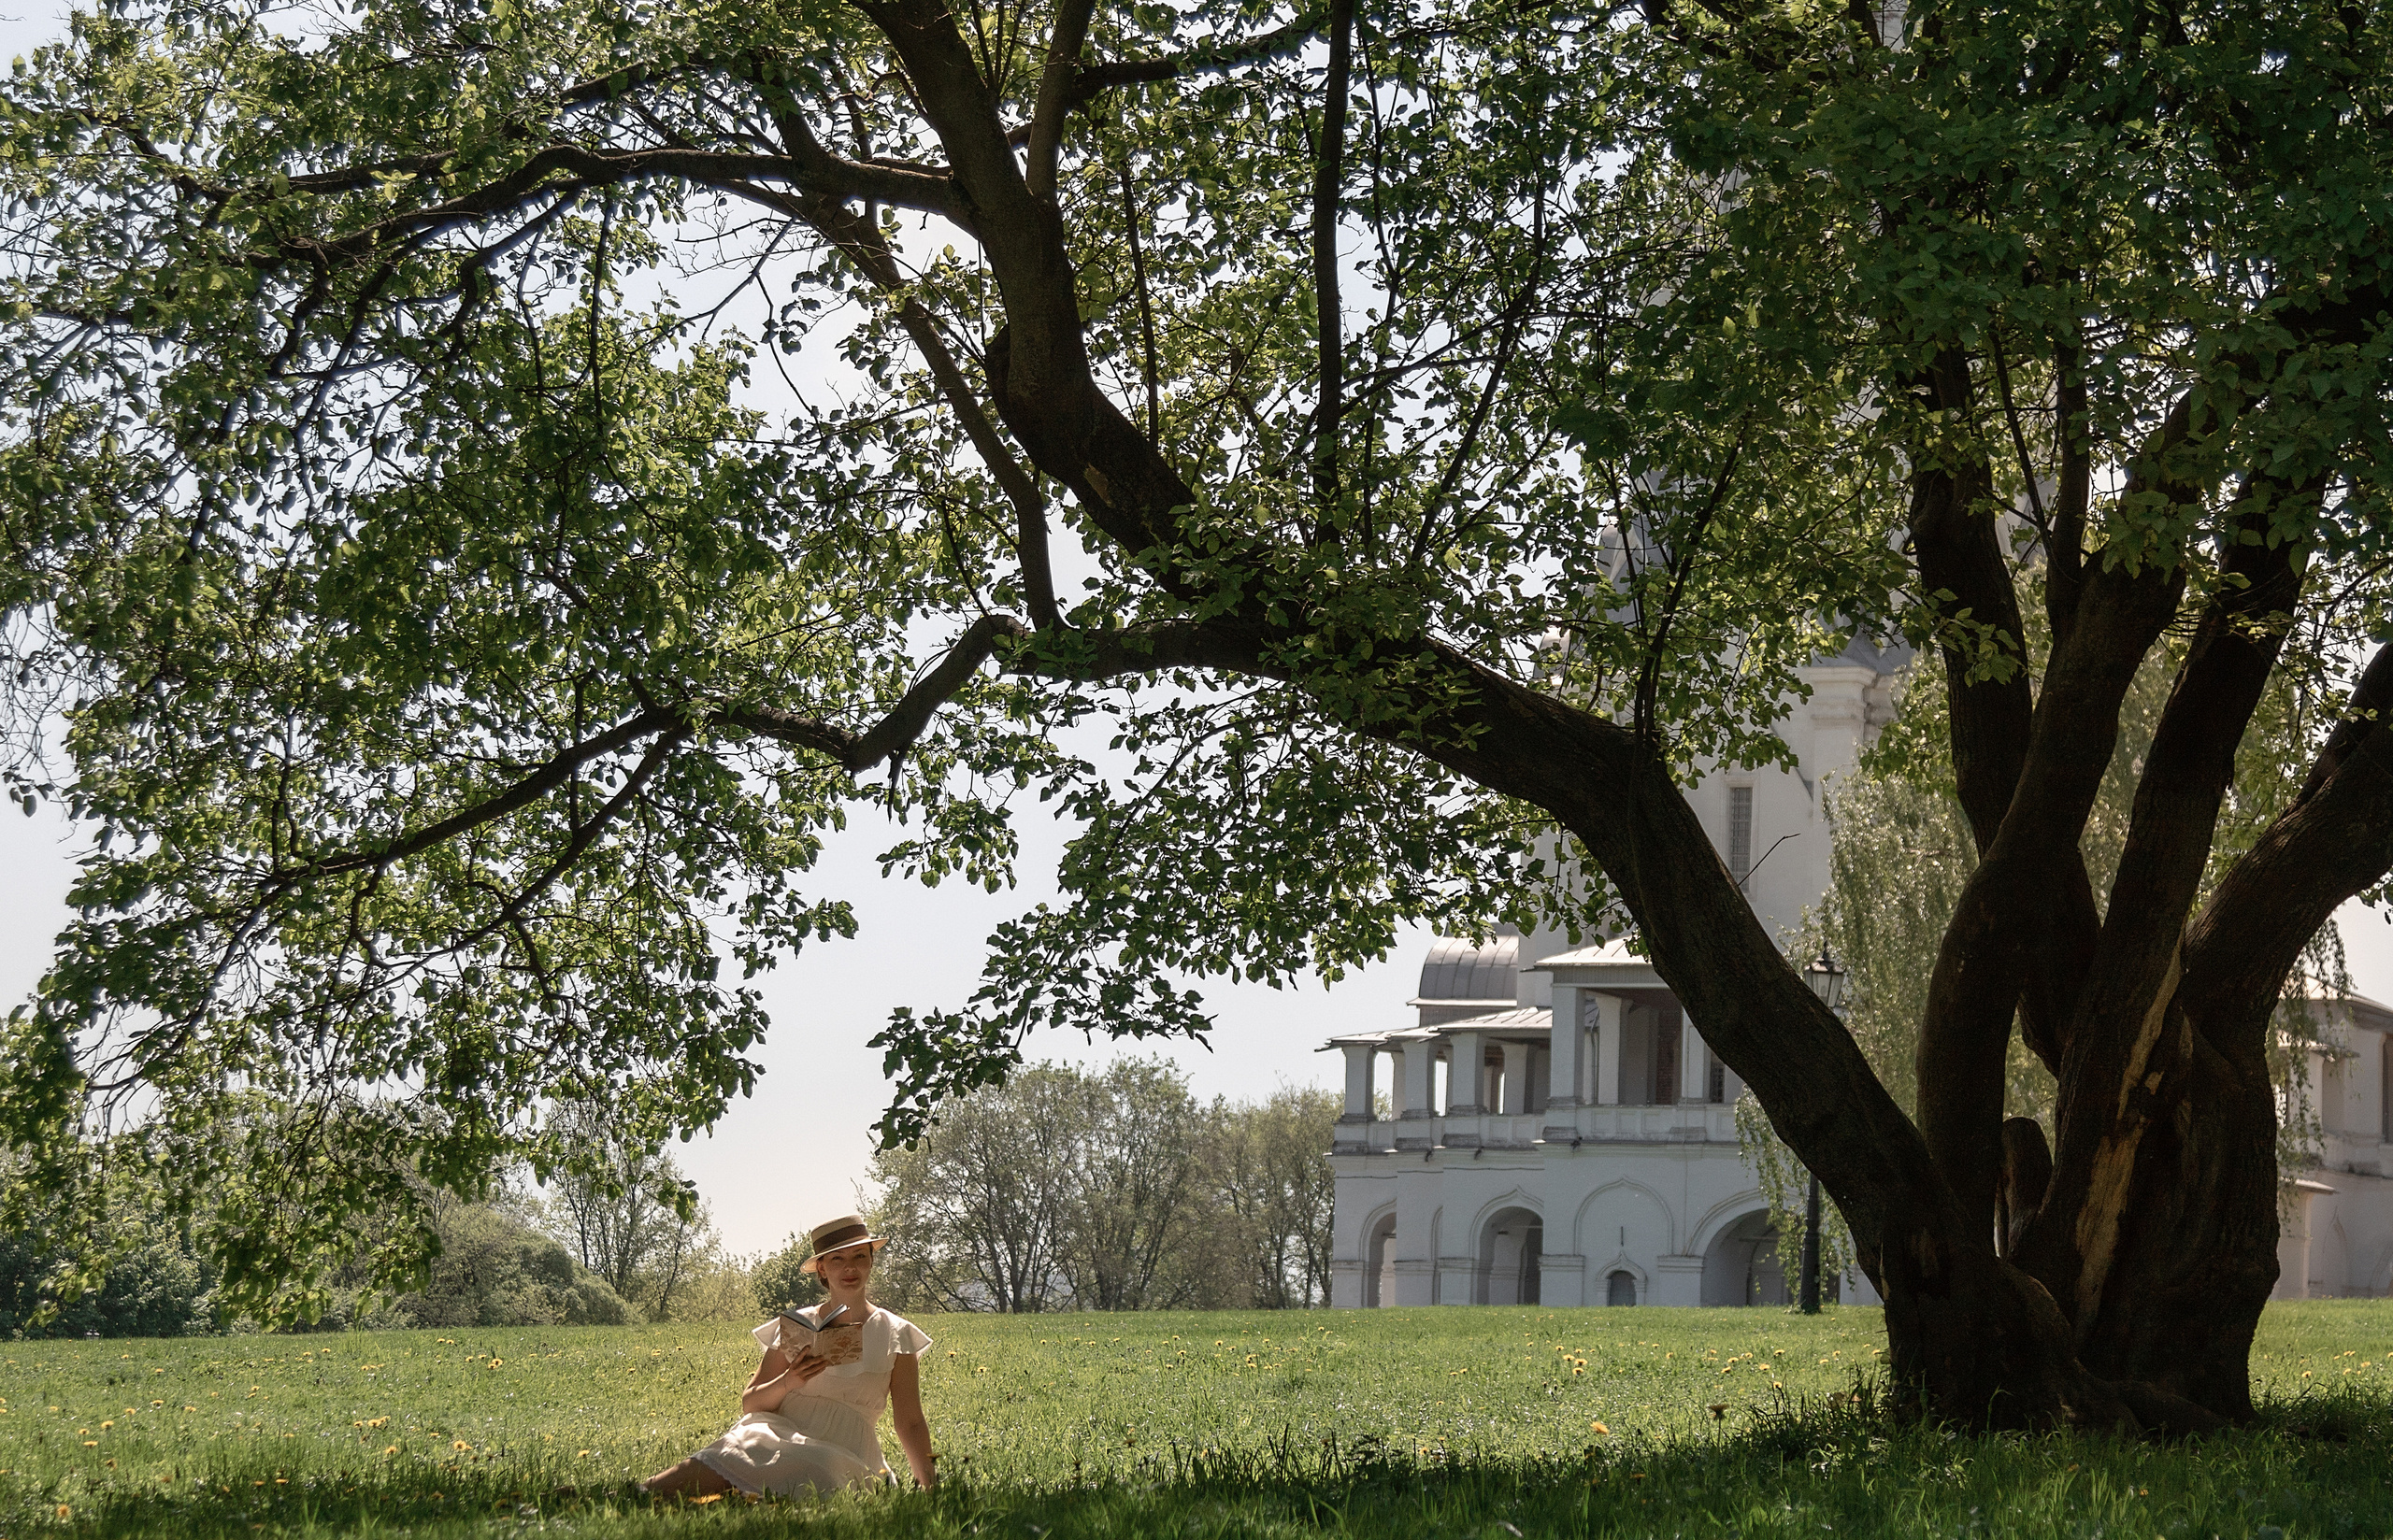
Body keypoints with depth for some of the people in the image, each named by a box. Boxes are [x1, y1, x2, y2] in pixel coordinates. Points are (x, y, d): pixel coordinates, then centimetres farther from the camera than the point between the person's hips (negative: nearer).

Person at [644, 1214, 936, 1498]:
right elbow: (749, 1405, 12)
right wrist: (787, 1382, -9)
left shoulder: (895, 1336, 11)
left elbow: (910, 1423, 9)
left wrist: (928, 1480, -6)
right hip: (777, 1438, 2)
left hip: (841, 1459, -2)